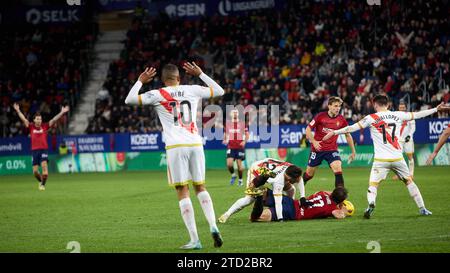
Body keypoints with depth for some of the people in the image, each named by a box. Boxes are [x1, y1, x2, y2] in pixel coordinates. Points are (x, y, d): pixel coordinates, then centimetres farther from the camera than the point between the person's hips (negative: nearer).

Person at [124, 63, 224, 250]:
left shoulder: (158, 95, 1)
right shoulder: (193, 91, 10)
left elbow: (129, 100, 5)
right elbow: (219, 91, 25)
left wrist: (140, 81, 17)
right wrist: (200, 74, 31)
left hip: (176, 147, -3)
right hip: (195, 144, 3)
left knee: (183, 192, -1)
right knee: (200, 187, 17)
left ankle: (194, 240, -6)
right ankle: (213, 227, 0)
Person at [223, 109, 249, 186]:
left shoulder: (242, 123, 2)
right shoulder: (228, 124, 8)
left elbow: (247, 135, 5)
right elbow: (225, 134, 18)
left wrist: (244, 141, -13)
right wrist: (225, 140, -2)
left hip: (240, 147, -1)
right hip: (230, 147, 1)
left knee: (239, 164, -1)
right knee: (229, 164, -11)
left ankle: (240, 179, 15)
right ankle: (233, 175, 17)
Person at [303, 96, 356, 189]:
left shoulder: (341, 119, -4)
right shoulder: (320, 116, -11)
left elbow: (348, 135, 8)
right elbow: (308, 129, -4)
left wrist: (353, 151, 9)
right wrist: (313, 141, -18)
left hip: (332, 150, 1)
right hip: (317, 149, -1)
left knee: (338, 168, -24)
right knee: (309, 174, 10)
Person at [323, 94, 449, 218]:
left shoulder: (371, 118, -3)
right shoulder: (397, 115, 7)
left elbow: (353, 127, -7)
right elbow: (417, 115, 17)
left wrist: (335, 132, -4)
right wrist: (436, 109, 30)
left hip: (381, 159, -3)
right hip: (397, 157, 3)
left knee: (373, 185, -1)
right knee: (409, 181, 18)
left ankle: (371, 204, -31)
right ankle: (422, 208, 20)